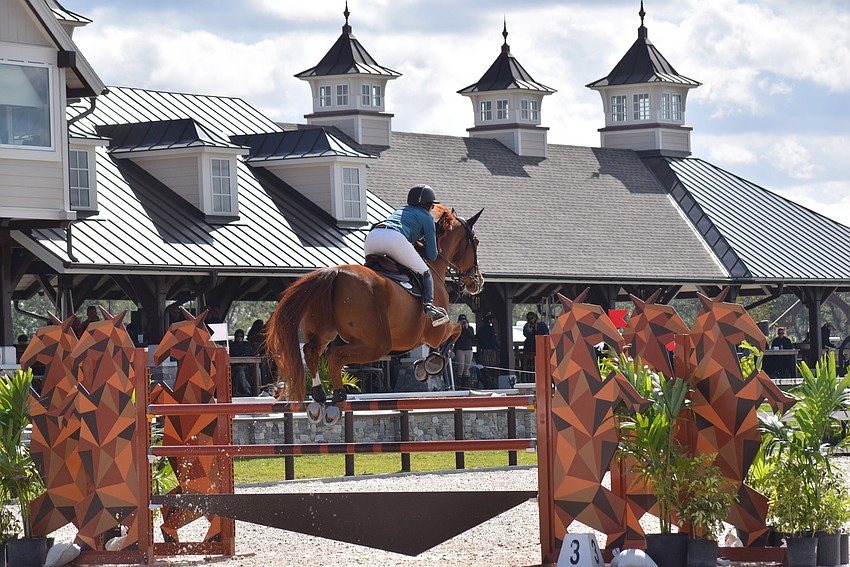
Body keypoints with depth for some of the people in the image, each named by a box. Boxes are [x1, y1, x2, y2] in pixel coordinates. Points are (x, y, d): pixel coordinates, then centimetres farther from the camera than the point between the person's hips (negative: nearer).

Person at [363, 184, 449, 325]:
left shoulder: (400, 212, 40)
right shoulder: (426, 217, 23)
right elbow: (432, 255, 20)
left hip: (371, 237, 5)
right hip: (395, 239, -5)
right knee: (425, 273, 8)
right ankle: (429, 306, -14)